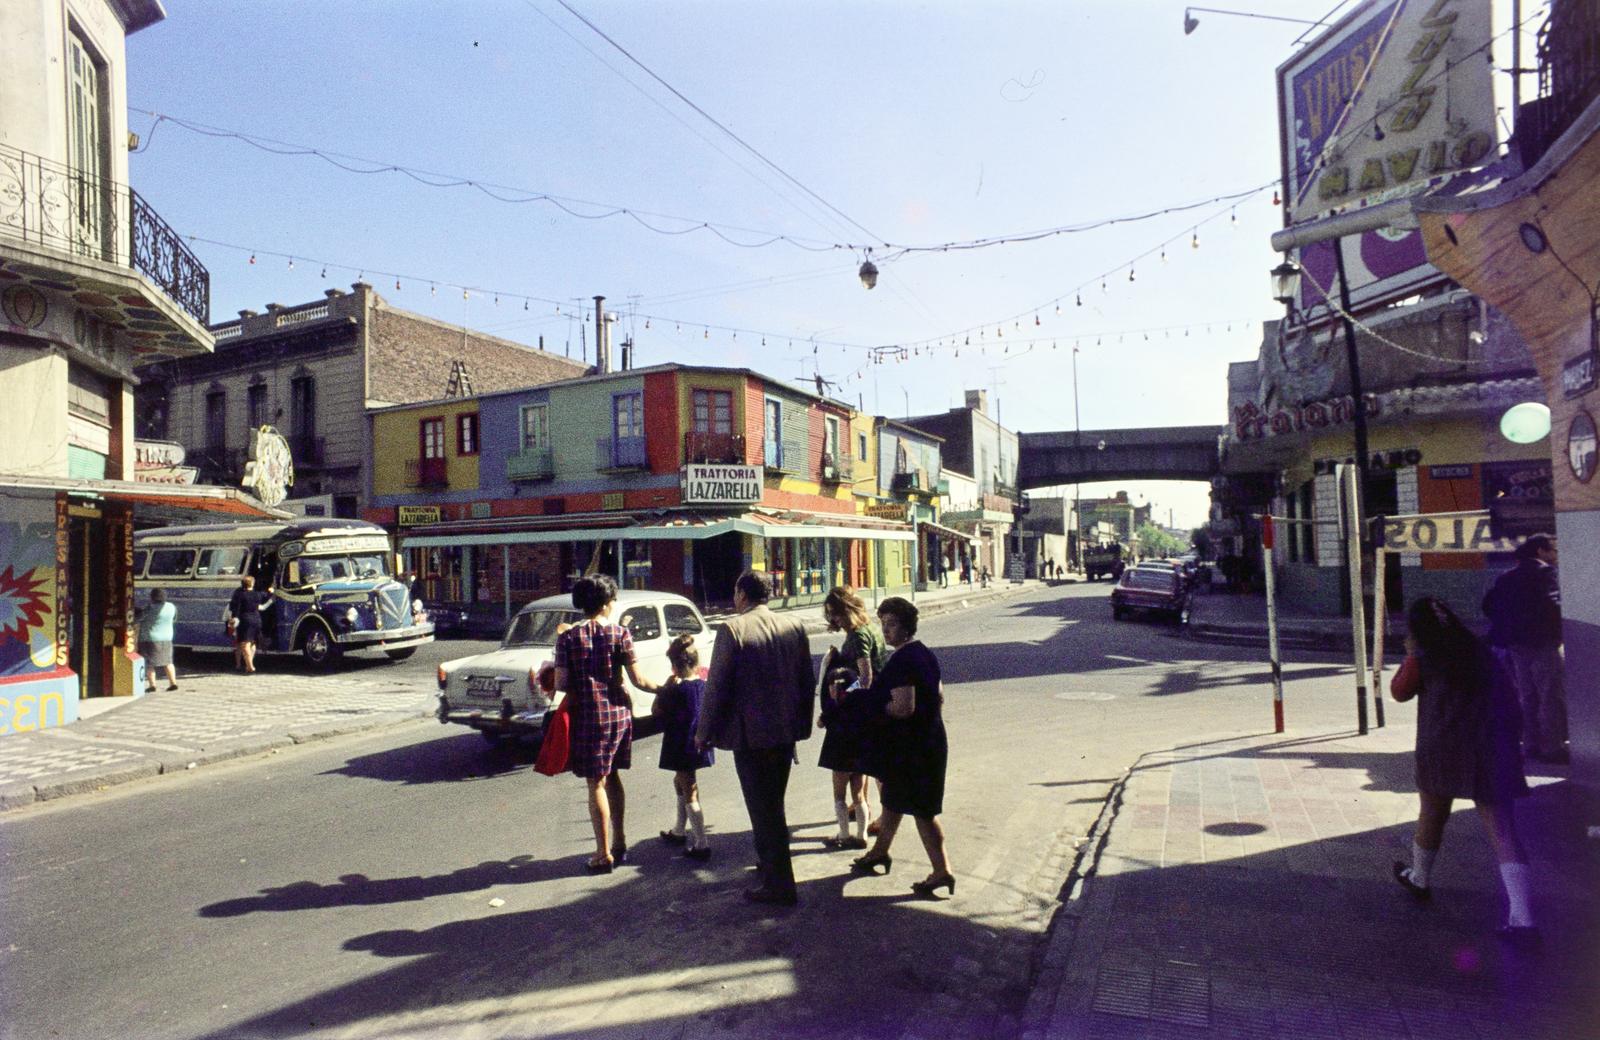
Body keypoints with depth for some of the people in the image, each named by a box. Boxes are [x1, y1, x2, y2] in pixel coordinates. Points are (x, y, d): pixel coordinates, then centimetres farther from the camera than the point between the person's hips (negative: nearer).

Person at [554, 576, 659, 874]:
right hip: (619, 712, 3)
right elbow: (637, 680, -5)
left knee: (596, 783, 5)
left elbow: (561, 683, -9)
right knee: (611, 776, 20)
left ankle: (604, 854, 11)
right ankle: (619, 843, 27)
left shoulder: (568, 637, -6)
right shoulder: (621, 634, -4)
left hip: (587, 715, -3)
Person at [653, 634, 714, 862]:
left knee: (689, 794, -2)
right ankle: (679, 831, 40)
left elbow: (655, 710, -7)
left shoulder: (676, 690, -19)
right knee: (681, 782, 26)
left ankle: (701, 845, -2)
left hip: (682, 747, -7)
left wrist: (666, 685, -8)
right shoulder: (703, 685, -1)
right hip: (699, 745, 8)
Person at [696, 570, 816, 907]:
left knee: (763, 807, 4)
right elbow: (808, 682, 7)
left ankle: (779, 884, 9)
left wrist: (704, 733, -3)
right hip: (786, 731, 6)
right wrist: (802, 725, 18)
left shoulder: (733, 630, -14)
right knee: (773, 803, 23)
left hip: (750, 734, -6)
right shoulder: (794, 626, 2)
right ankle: (770, 862, 40)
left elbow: (717, 686, -14)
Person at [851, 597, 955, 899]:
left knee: (922, 810, -1)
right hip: (931, 742, 10)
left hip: (910, 747, -10)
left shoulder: (901, 661, -21)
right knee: (892, 798, 22)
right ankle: (880, 852, 37)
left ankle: (942, 871, 5)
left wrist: (878, 706, -11)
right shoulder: (926, 654, 9)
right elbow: (939, 698, 17)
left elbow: (903, 707, -27)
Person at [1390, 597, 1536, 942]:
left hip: (1442, 751, -3)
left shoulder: (1422, 659, -2)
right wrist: (1509, 740, 21)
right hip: (1492, 753, 3)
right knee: (1503, 832, -1)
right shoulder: (1482, 654, 12)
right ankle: (1522, 916, -10)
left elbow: (1399, 691, 11)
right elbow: (1508, 701, 14)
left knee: (1431, 817, 18)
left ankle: (1419, 879, 38)